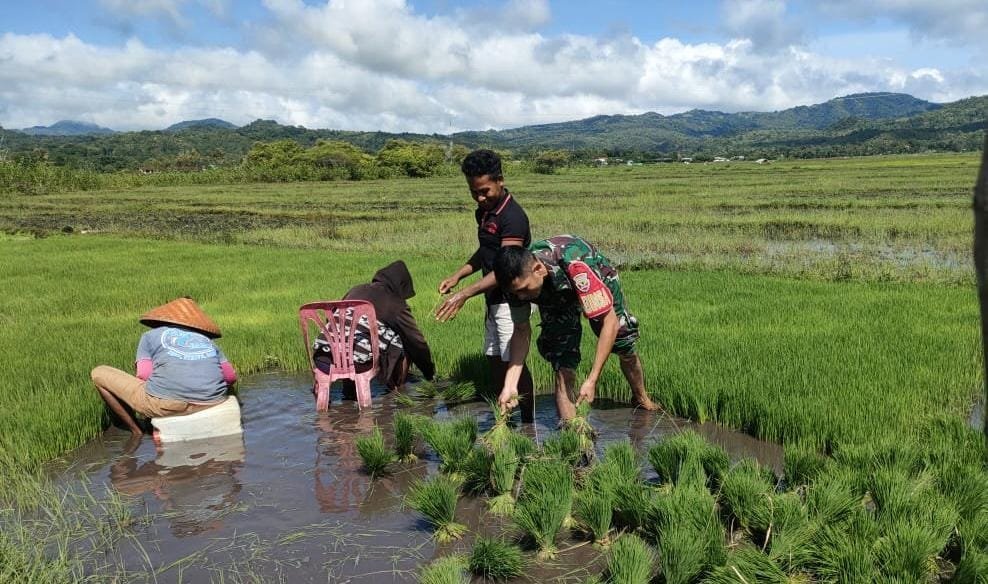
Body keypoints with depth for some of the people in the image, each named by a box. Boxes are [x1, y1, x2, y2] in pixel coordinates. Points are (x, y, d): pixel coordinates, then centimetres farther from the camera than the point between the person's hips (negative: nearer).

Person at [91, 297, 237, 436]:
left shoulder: (150, 335, 17)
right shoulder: (208, 339, 26)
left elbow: (144, 375, 2)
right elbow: (231, 377, 17)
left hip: (166, 404, -4)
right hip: (213, 402, 4)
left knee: (99, 373, 18)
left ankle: (137, 434, 19)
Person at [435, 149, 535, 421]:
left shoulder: (513, 216, -20)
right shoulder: (483, 212, 9)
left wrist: (466, 294, -34)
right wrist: (459, 274, 7)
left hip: (512, 299, -9)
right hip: (494, 299, 9)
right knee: (494, 358, 14)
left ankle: (529, 423, 4)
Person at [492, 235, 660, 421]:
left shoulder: (574, 266, -48)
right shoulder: (518, 277, -33)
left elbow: (610, 322, -44)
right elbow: (521, 330, -21)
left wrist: (591, 381, -47)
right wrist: (509, 386, -31)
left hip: (597, 283, -2)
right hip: (555, 298, 2)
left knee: (625, 350, 15)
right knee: (563, 367, -14)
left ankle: (643, 401, 43)